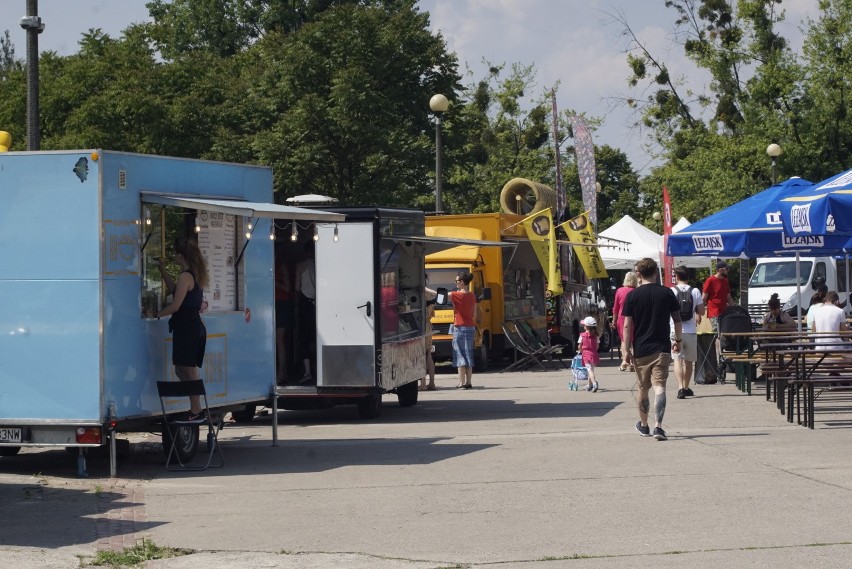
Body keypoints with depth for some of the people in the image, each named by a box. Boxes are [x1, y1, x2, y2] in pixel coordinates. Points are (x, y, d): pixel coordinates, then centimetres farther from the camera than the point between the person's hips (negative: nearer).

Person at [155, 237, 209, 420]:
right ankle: (196, 410, 13)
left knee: (189, 371, -6)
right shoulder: (196, 275, 14)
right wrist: (163, 271, 24)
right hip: (194, 327, 10)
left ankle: (195, 411, -4)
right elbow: (175, 290, 28)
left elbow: (175, 305, -16)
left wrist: (157, 314, -3)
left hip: (186, 328, -10)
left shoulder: (186, 276, -15)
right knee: (182, 370, 13)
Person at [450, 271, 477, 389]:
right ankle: (468, 382, 10)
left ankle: (462, 383, -7)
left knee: (460, 355, -4)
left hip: (460, 327, -7)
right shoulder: (472, 296, 8)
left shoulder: (457, 295, -12)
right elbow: (474, 314, 12)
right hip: (471, 327, 7)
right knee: (468, 355, 10)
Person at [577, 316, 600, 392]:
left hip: (586, 354, -4)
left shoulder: (582, 335, -4)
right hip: (594, 354, 4)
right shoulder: (595, 335, 4)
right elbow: (597, 346, 8)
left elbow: (579, 346, 1)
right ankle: (590, 385, 29)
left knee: (589, 369, -13)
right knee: (591, 369, 17)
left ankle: (594, 382, -37)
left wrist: (580, 351, 21)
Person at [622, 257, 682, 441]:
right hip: (662, 349, 0)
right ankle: (658, 426, -22)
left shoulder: (633, 295, -3)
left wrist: (627, 350, -1)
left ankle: (643, 425, 31)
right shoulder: (667, 293, 1)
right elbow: (677, 320, 7)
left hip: (641, 350, 0)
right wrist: (678, 340, 22)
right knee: (659, 386, -7)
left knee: (643, 388, 15)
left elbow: (627, 325, -6)